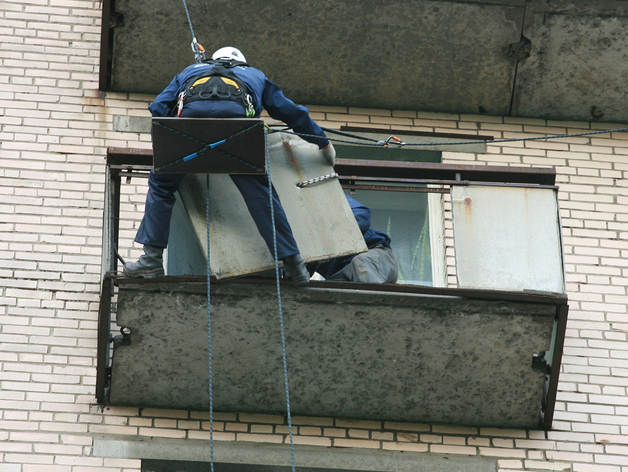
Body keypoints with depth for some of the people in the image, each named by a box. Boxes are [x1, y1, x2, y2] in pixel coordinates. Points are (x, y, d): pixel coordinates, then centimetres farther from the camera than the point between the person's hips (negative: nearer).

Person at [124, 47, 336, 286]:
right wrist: (324, 143, 59)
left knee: (161, 184, 17)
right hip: (235, 113, 0)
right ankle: (293, 264, 6)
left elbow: (159, 107, 31)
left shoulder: (190, 71, 44)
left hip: (191, 111, 0)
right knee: (258, 191, 7)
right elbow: (292, 112, 47)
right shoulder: (255, 75, 44)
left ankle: (153, 259, 11)